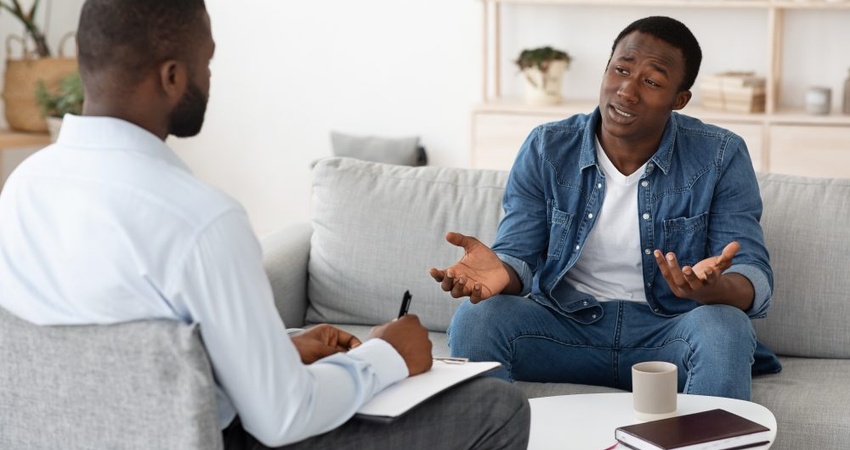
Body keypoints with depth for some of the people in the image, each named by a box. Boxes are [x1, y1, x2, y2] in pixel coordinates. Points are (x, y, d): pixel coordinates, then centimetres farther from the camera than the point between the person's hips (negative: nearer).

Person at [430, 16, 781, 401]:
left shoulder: (721, 157, -6)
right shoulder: (546, 149, -2)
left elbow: (754, 277, -10)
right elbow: (518, 256, -1)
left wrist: (715, 288, -36)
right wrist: (502, 272, -29)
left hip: (671, 331, -1)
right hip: (564, 322, 1)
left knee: (725, 328, -33)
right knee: (475, 319, -25)